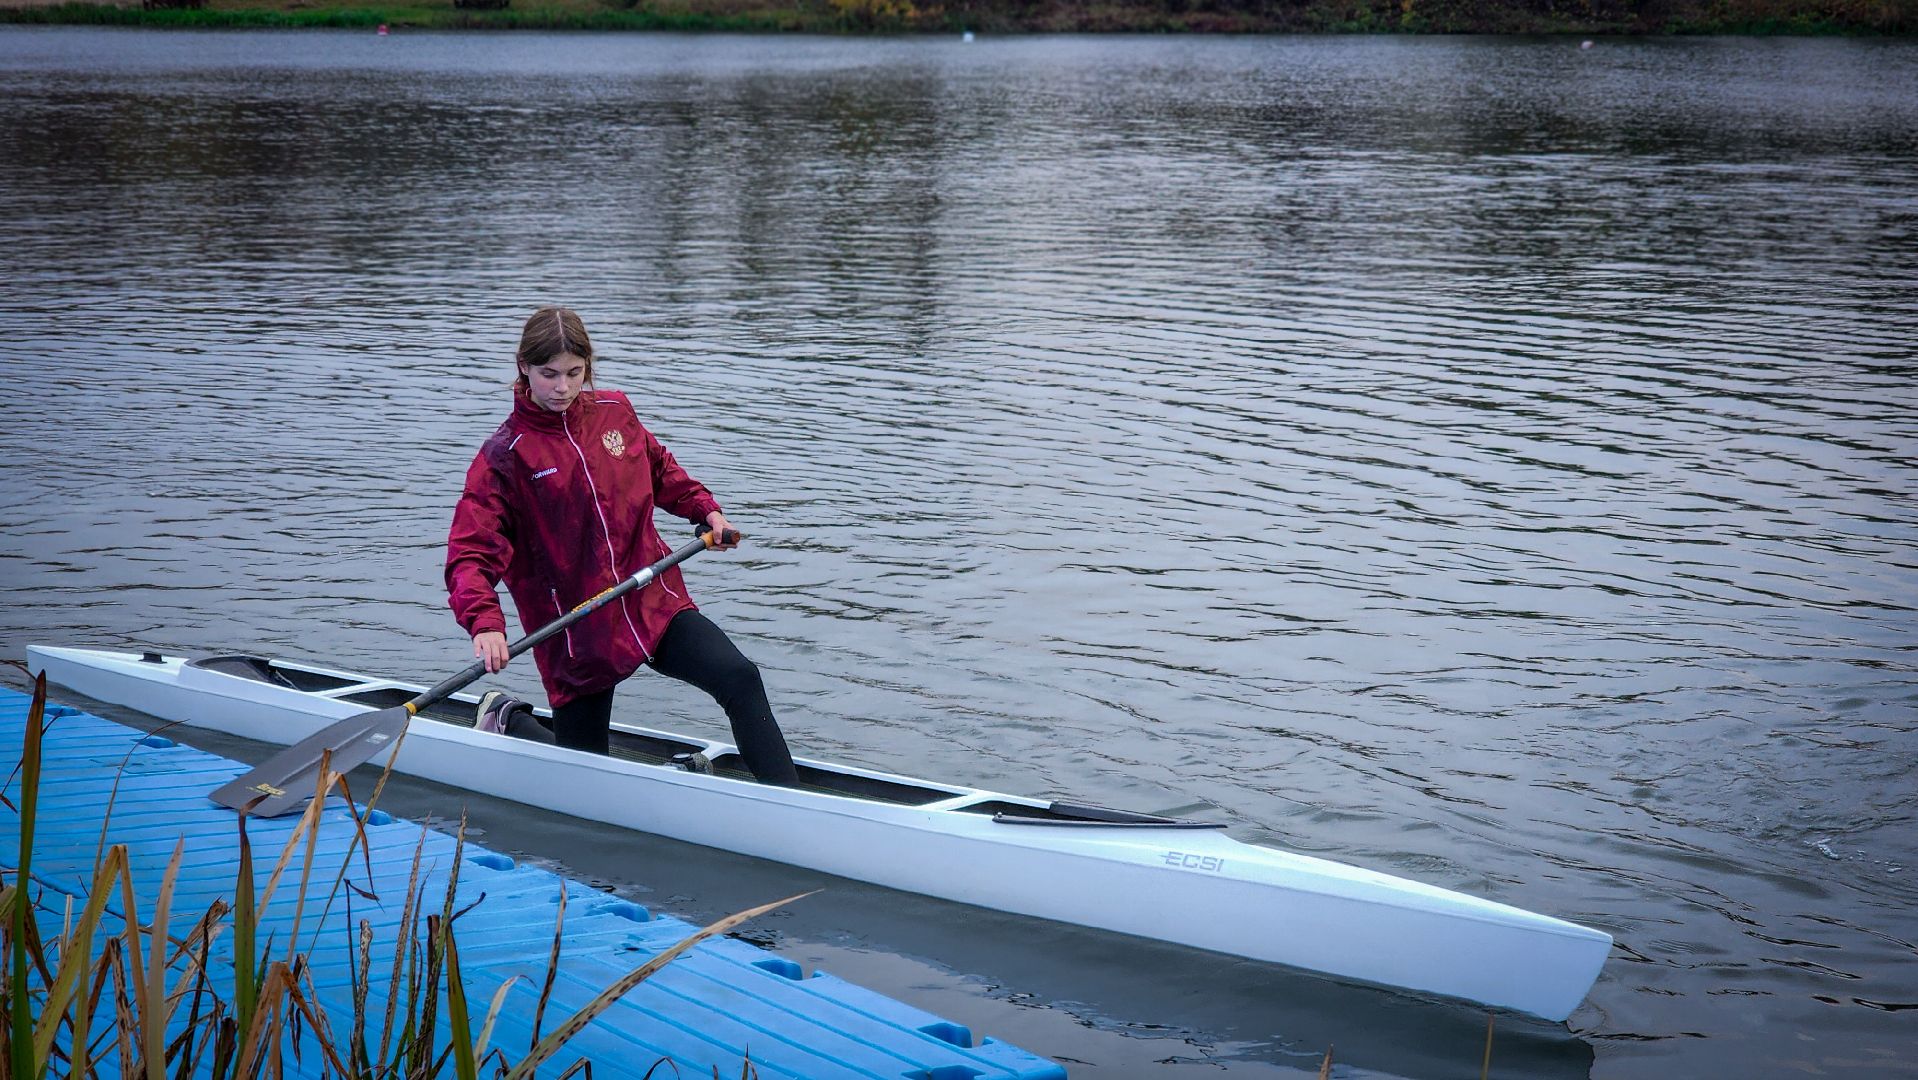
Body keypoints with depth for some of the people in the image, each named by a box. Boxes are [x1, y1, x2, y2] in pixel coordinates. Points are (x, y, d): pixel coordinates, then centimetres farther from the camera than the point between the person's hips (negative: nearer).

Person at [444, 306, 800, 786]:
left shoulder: (615, 412, 4)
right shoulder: (503, 457, -10)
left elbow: (660, 469, 26)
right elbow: (471, 554, -19)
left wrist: (705, 510, 11)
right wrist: (484, 623, -36)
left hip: (655, 603, 3)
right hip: (578, 632, -3)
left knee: (740, 679, -21)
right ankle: (508, 721, 39)